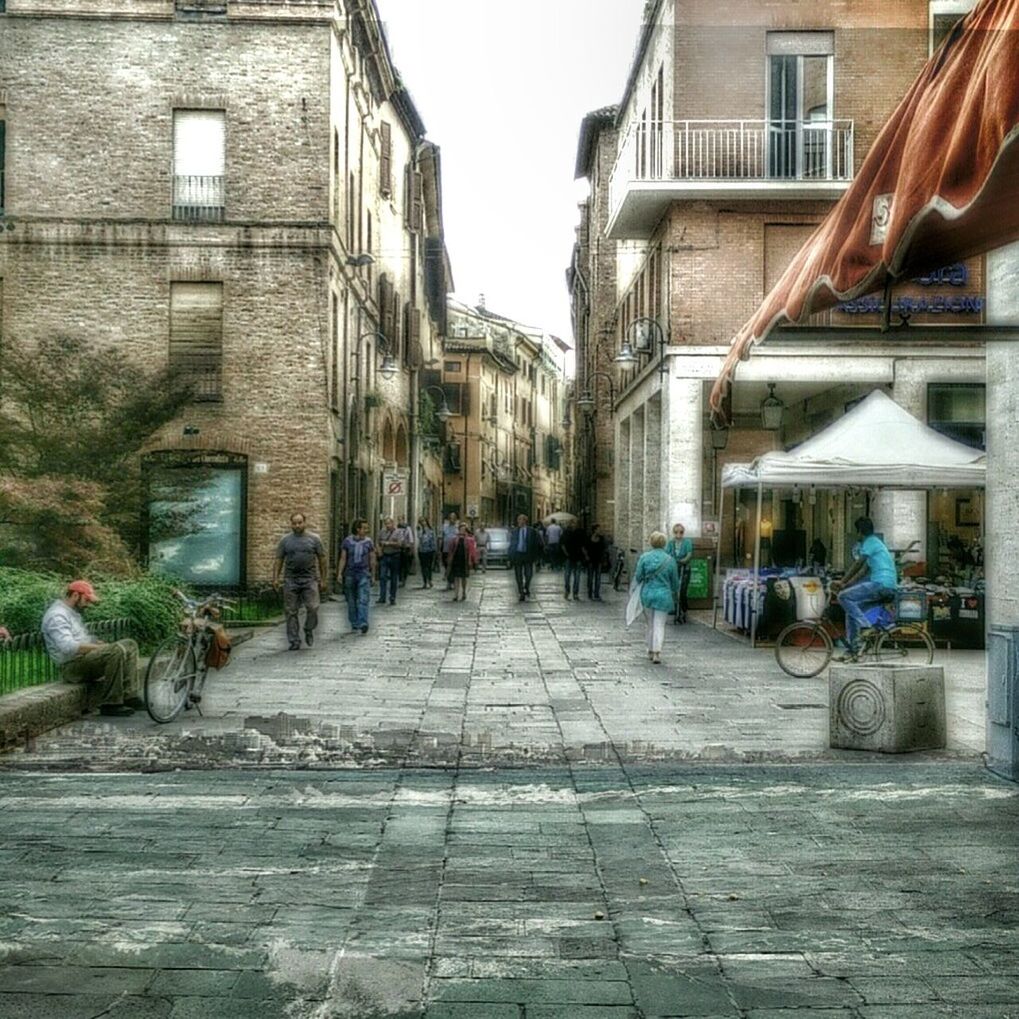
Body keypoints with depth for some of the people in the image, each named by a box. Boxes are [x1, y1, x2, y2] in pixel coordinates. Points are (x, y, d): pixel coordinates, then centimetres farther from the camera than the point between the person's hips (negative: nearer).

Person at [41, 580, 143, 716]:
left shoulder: (73, 612, 21)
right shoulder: (57, 615, -14)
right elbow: (68, 647, -27)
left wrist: (102, 644, 6)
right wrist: (99, 647, -22)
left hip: (85, 656, 11)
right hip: (72, 666, -11)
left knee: (130, 645, 6)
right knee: (117, 650, -30)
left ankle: (129, 697, -4)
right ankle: (110, 704, -25)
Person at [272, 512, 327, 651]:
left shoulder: (314, 539, 5)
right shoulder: (285, 540, 7)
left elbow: (322, 560, 8)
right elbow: (278, 560, 7)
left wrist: (323, 580, 5)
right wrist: (275, 578, -3)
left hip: (310, 579, -1)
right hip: (291, 580, 1)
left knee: (313, 608, -12)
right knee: (291, 612, 2)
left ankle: (309, 630, 14)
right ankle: (294, 641, 9)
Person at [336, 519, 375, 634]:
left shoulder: (368, 541, 1)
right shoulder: (347, 541, -1)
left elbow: (372, 559, 8)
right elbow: (343, 558, 2)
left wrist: (373, 574, 10)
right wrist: (339, 573, -5)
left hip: (364, 574, -1)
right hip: (350, 574, 1)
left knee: (363, 600, -13)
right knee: (351, 600, 9)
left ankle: (363, 623, -19)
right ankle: (354, 623, 21)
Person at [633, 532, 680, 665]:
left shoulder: (644, 557, -4)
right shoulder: (670, 560, -3)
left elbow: (638, 577, -4)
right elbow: (675, 581, 5)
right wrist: (676, 594, 23)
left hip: (647, 594, 1)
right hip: (664, 596, -1)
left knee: (650, 624, 16)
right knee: (659, 625, 1)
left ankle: (651, 651, 23)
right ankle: (657, 652, -11)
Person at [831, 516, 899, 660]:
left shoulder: (870, 542, -4)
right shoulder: (875, 542, 25)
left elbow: (858, 565, -11)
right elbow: (864, 571, 23)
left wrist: (842, 582, -4)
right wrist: (845, 585, 17)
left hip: (881, 584, -10)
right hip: (889, 588, 10)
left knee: (844, 597, -15)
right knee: (851, 608, 13)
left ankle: (865, 627, -18)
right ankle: (852, 650, 12)